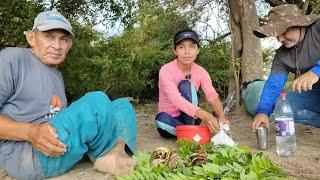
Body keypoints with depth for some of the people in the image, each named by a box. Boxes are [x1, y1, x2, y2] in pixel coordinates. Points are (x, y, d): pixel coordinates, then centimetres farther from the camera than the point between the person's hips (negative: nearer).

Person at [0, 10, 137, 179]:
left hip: (56, 147, 8)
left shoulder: (57, 76, 20)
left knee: (122, 105, 3)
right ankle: (108, 155, -2)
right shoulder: (14, 58, -4)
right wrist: (30, 132, -26)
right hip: (25, 152, -8)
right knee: (97, 102, -26)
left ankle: (118, 156, -17)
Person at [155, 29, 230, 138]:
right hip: (170, 119, -2)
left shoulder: (201, 72, -7)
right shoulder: (166, 70, -20)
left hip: (190, 118, 2)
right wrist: (203, 115, -51)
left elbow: (212, 95, -23)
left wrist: (221, 116, -46)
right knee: (161, 119, -38)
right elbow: (176, 99, -36)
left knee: (185, 85, -24)